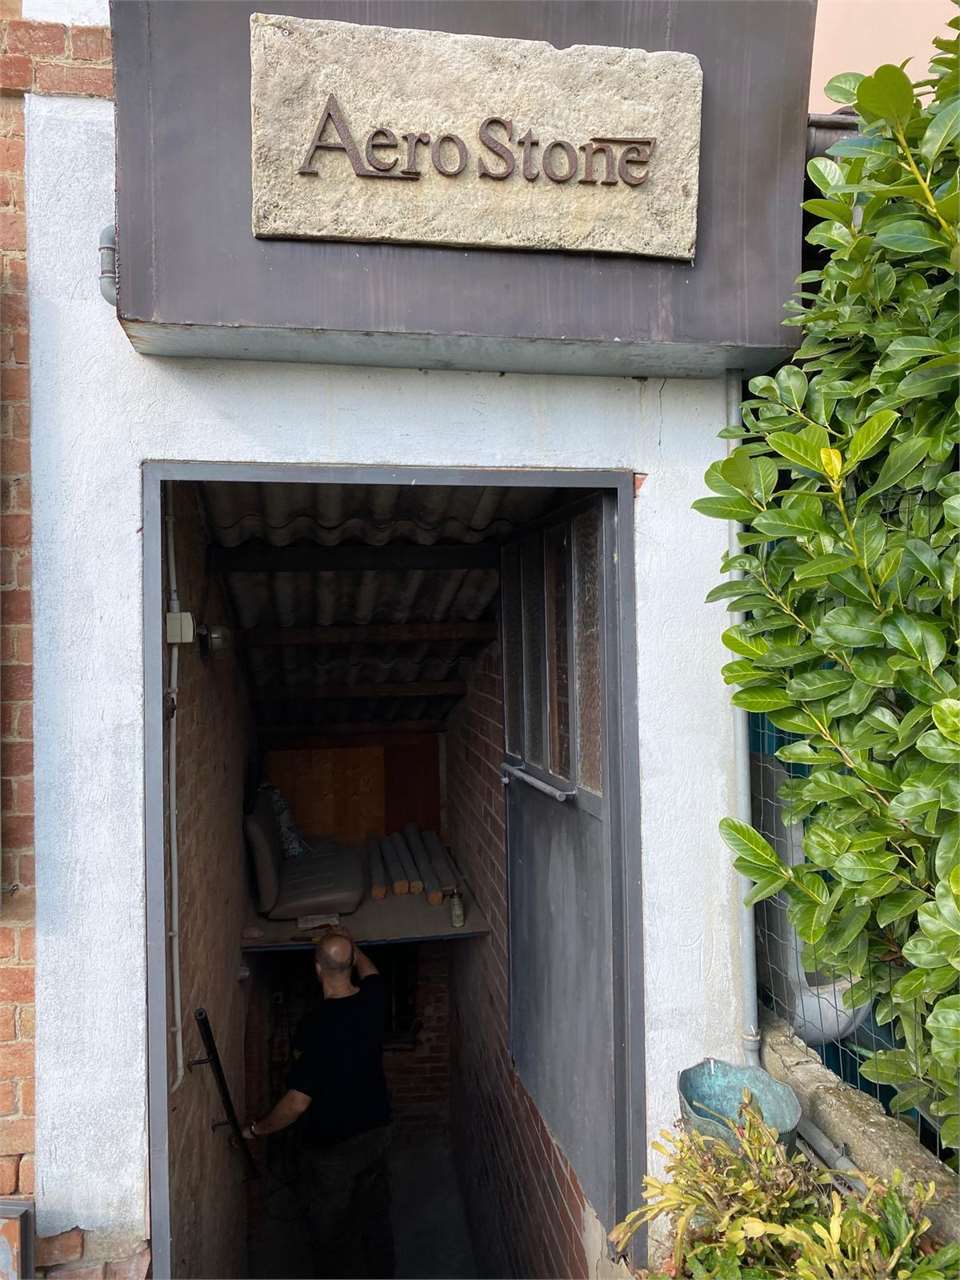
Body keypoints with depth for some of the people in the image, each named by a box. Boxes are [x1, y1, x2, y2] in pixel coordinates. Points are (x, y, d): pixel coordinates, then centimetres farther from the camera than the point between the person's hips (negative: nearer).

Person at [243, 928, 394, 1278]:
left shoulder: (317, 1027, -29)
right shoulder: (371, 1000, -11)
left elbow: (297, 1102, -26)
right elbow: (369, 970, 15)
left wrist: (256, 1129, -10)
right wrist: (348, 944, 28)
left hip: (332, 1147, -6)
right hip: (376, 1132, 6)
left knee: (332, 1235, 14)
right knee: (375, 1218, 23)